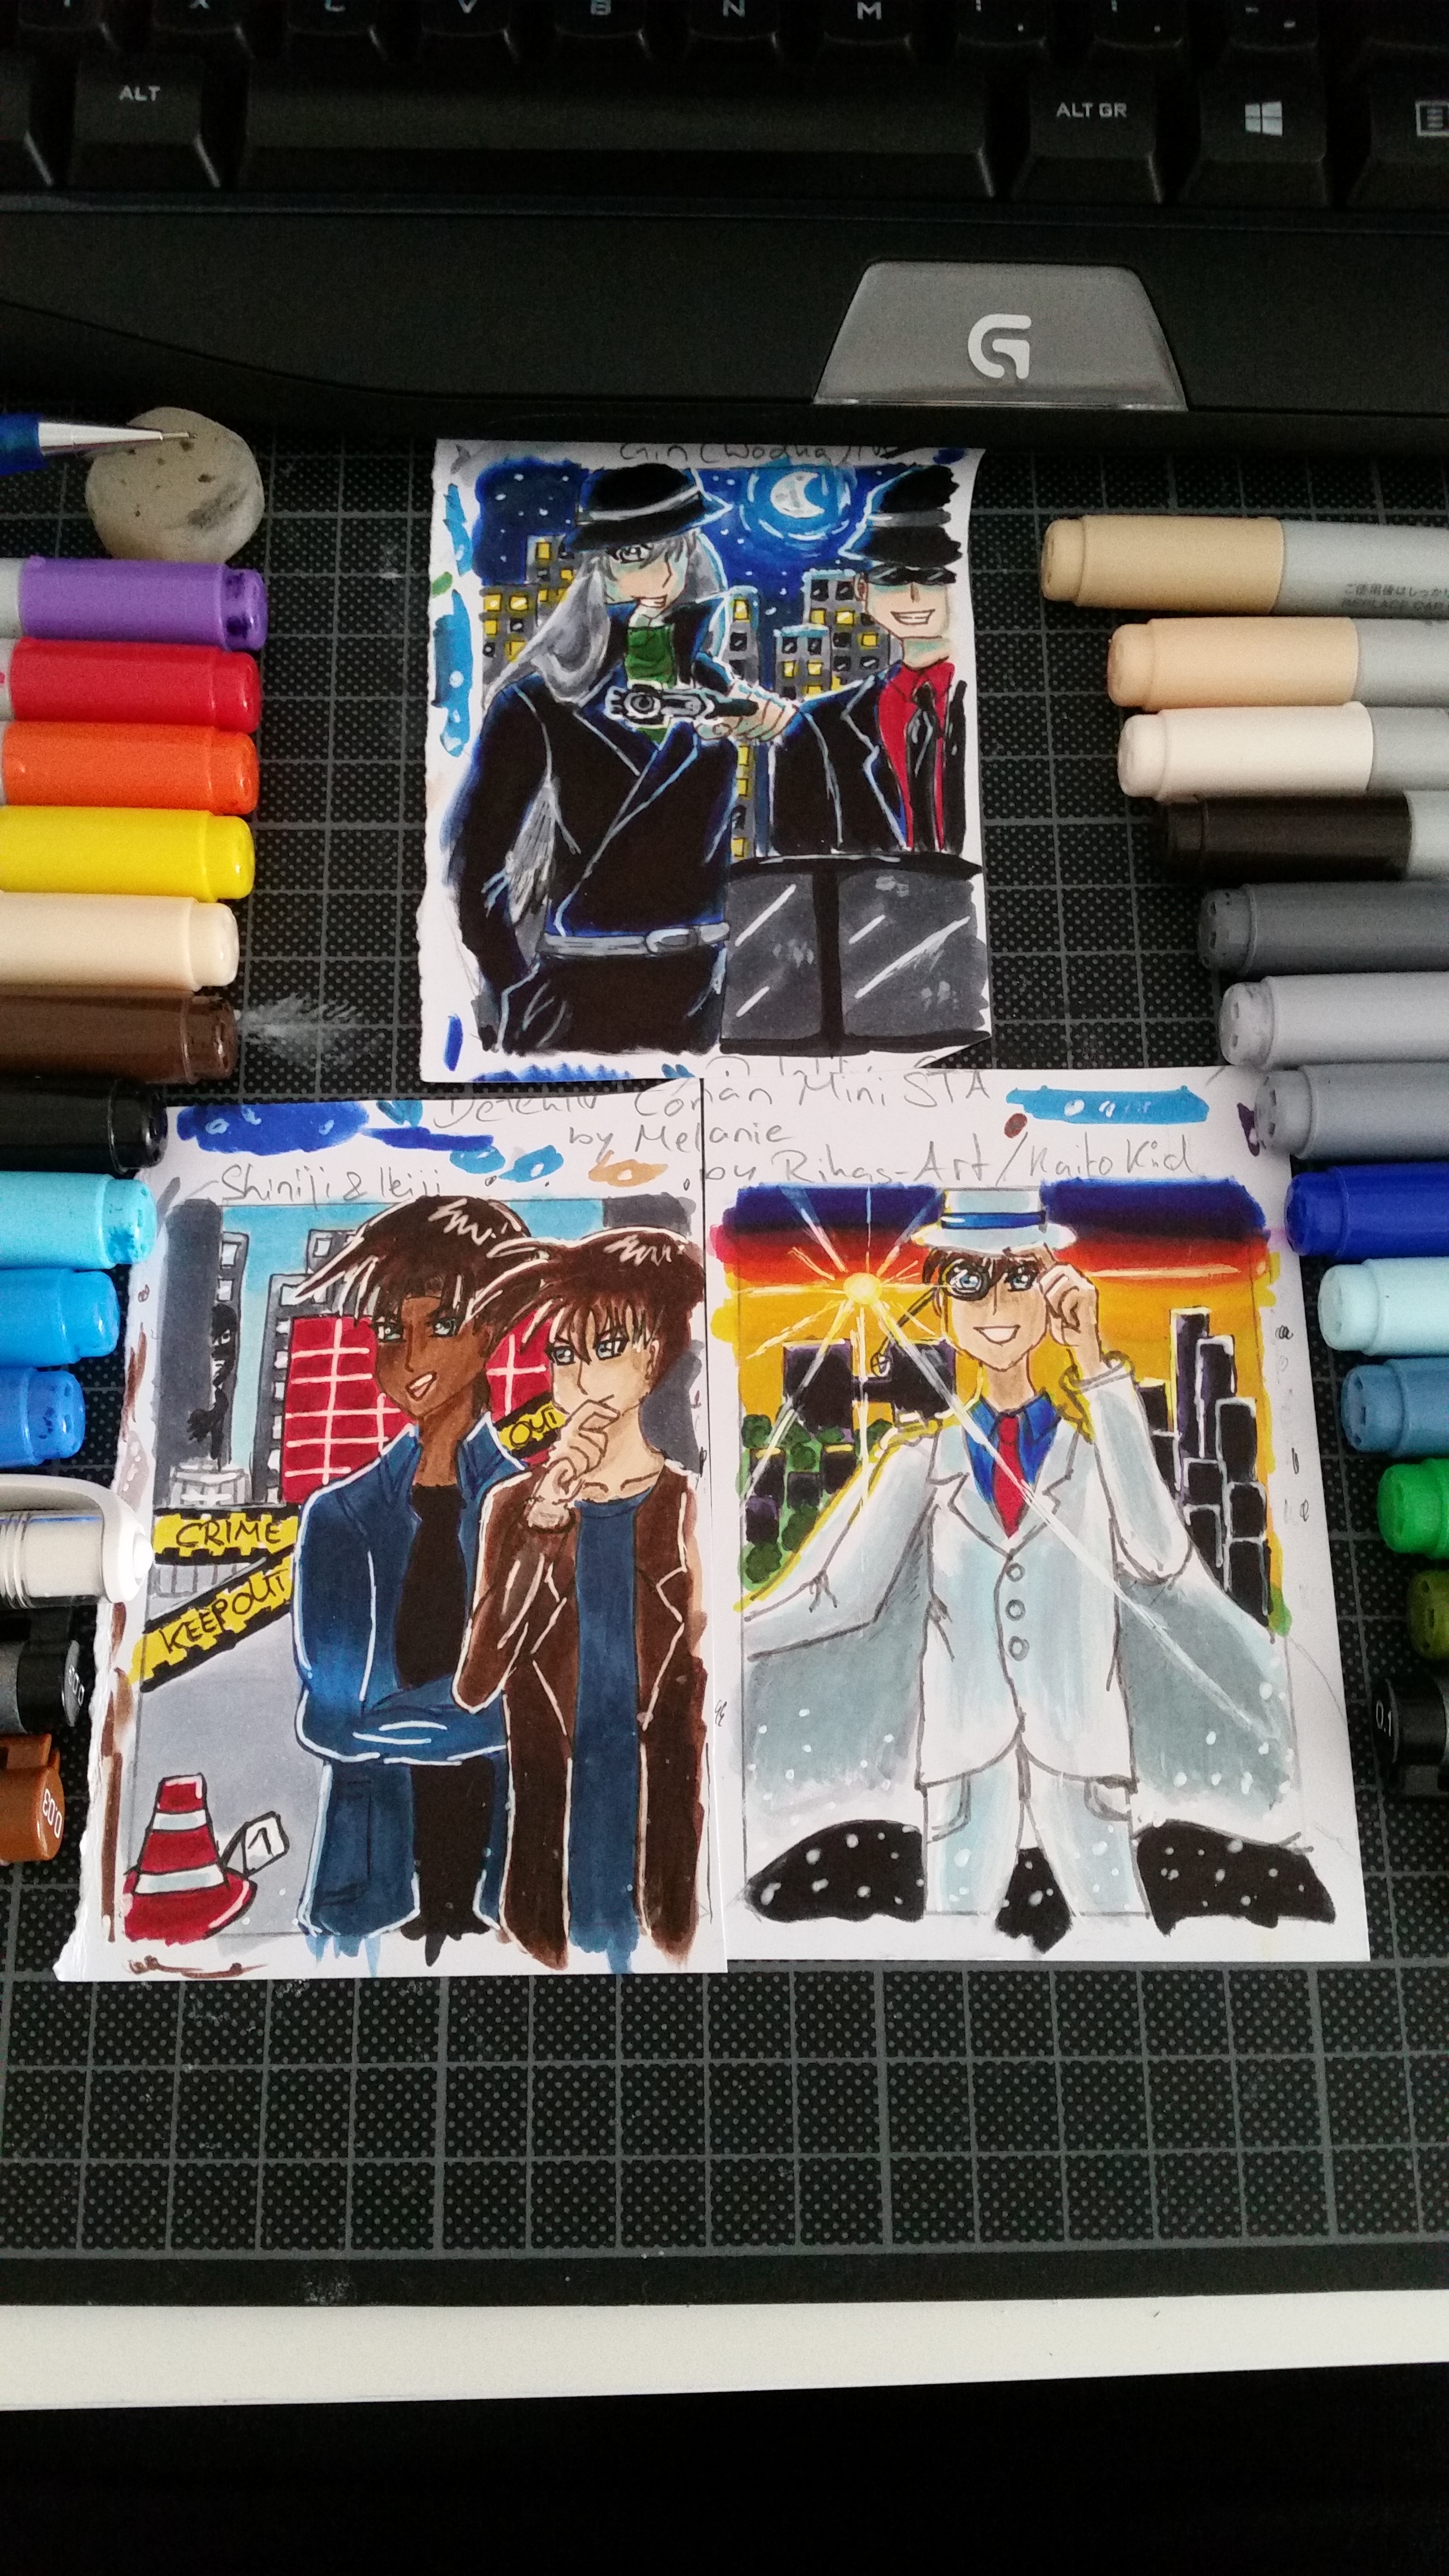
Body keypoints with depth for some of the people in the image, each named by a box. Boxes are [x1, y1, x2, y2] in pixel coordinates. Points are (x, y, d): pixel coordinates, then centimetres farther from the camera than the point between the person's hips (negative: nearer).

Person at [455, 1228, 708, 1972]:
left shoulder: (691, 1507, -2)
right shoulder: (516, 1506, 2)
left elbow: (711, 1688, 2)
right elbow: (472, 1688, -7)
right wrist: (541, 1531, -14)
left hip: (661, 1827, -1)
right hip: (550, 1832, 1)